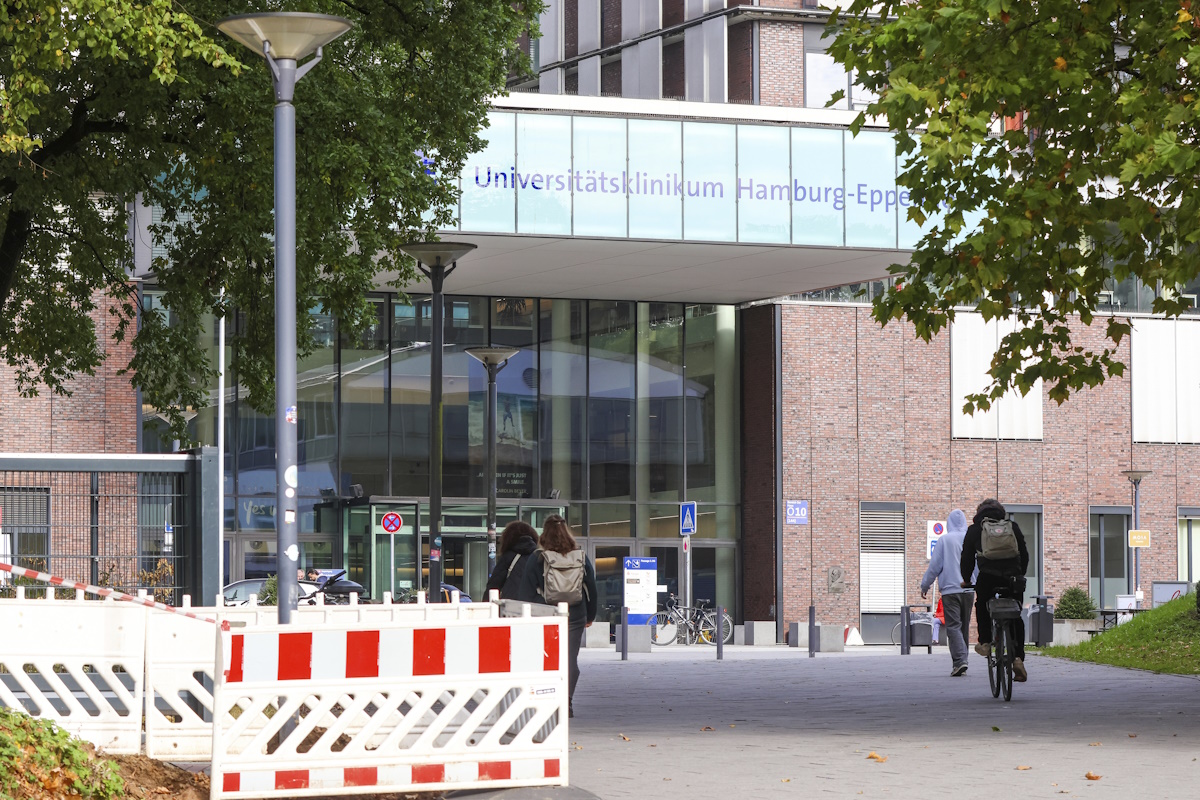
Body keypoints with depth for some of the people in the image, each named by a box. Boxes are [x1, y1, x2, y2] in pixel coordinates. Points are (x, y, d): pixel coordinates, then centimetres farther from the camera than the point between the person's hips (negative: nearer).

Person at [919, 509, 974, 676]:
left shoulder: (944, 540, -5)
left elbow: (935, 565, -2)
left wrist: (925, 585, 9)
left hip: (950, 589, -4)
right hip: (969, 589, 4)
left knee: (953, 626, -7)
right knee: (964, 626, 13)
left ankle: (960, 660, -23)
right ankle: (961, 663, 17)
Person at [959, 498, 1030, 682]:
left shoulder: (974, 530, 15)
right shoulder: (1013, 527, 18)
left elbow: (967, 558, 16)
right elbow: (1025, 556, 20)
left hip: (987, 579, -1)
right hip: (1013, 578, 1)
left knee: (982, 606, 30)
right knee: (1016, 618, 14)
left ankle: (985, 642, 17)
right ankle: (1018, 658, 1)